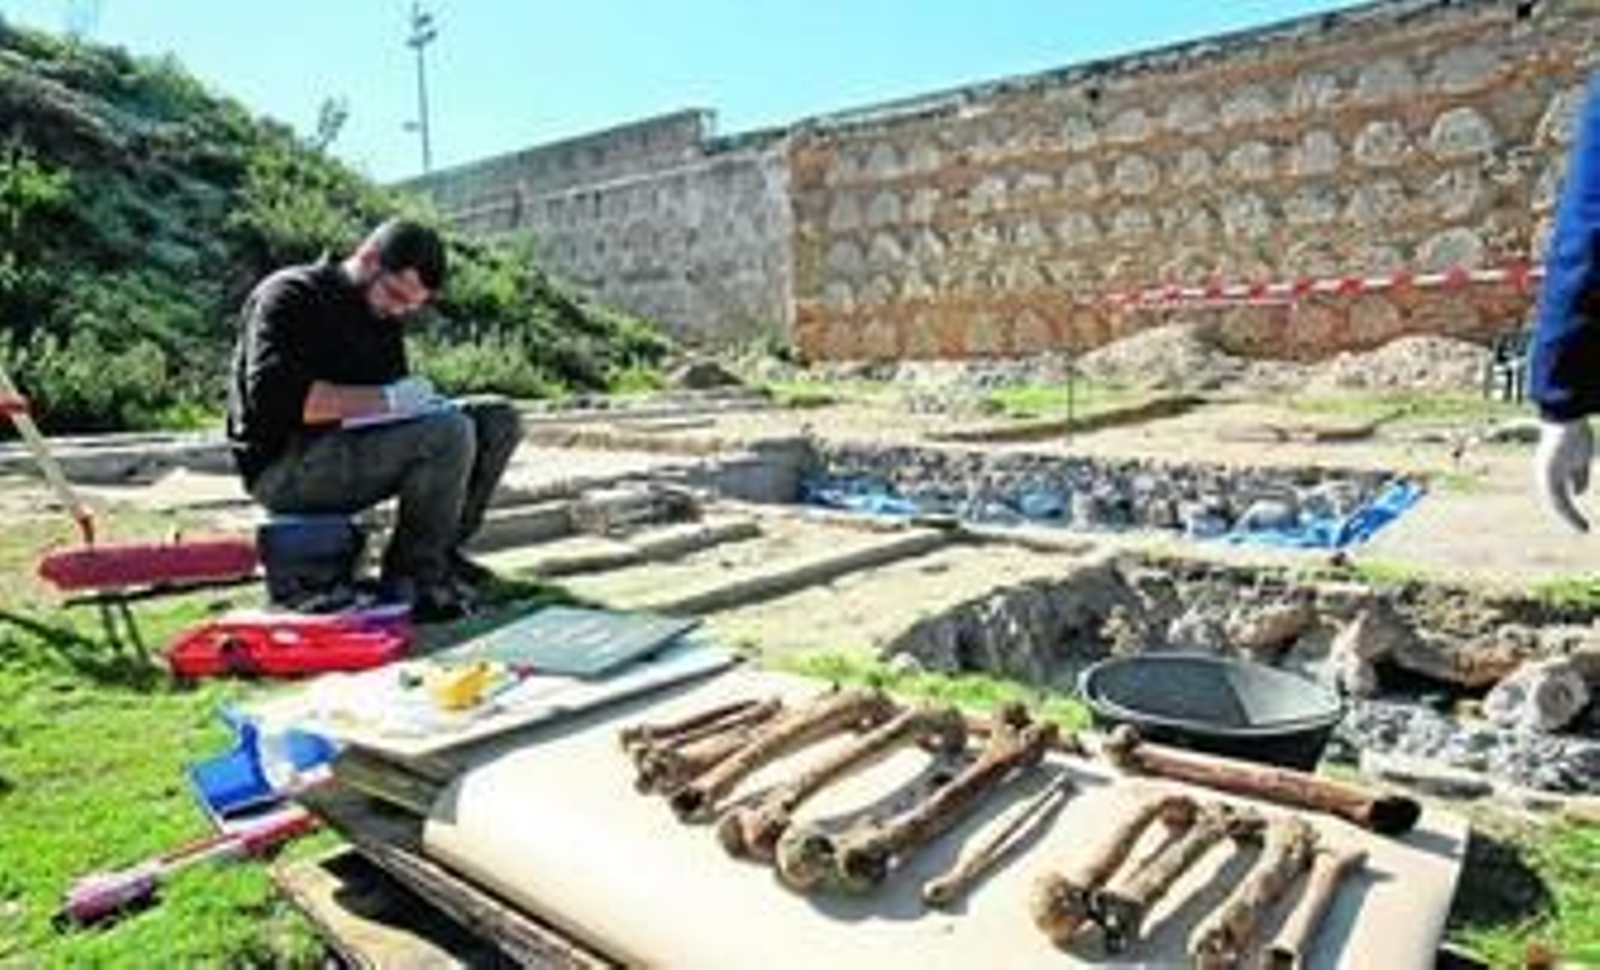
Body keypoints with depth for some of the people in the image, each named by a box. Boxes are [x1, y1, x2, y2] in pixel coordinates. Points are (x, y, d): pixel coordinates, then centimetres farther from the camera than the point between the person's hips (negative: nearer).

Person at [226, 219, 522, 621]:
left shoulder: (382, 314, 15)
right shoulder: (290, 297, -11)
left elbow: (394, 389, 19)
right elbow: (274, 395, -24)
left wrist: (416, 399, -6)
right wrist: (383, 399, -27)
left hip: (350, 448, 9)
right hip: (284, 467, -8)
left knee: (498, 419, 0)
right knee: (448, 433, -30)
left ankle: (440, 551, 2)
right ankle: (411, 576, -15)